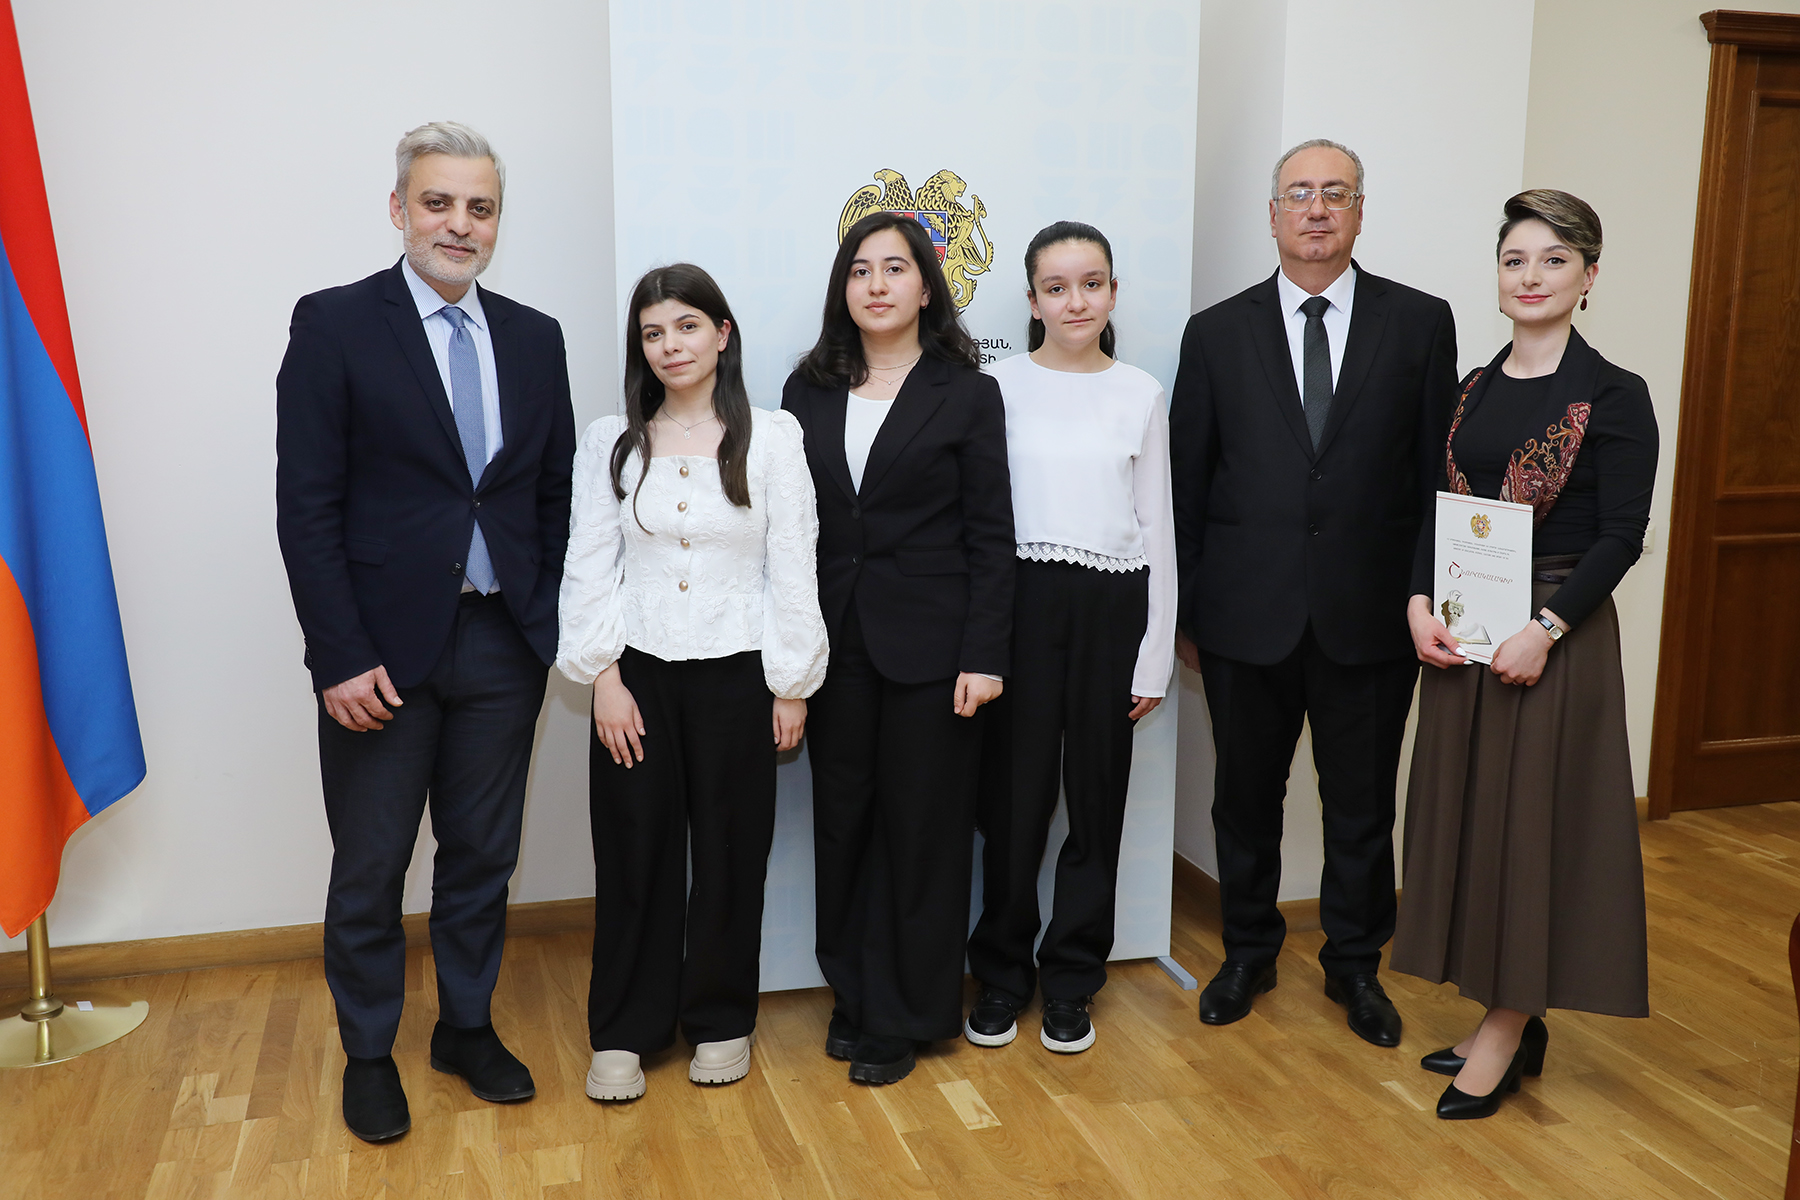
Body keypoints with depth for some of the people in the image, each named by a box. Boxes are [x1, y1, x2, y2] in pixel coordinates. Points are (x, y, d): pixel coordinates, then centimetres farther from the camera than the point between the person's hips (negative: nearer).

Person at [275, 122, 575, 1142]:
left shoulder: (535, 339, 8)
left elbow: (556, 495, 11)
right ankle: (369, 1052, 29)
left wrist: (551, 629, 3)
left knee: (483, 855, 15)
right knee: (370, 868, 10)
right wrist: (341, 657, -14)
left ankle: (468, 1027, 35)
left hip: (503, 645, 4)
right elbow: (307, 505, -9)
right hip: (385, 647, -3)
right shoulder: (335, 325, -5)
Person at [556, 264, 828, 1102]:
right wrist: (604, 677, -5)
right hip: (636, 672, 1)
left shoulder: (771, 437, -1)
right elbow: (589, 567, 3)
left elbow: (793, 568, -2)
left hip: (736, 673, -1)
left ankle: (720, 1019, 27)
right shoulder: (610, 443, 4)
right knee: (634, 851, 7)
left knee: (730, 850, 8)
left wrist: (792, 686, -3)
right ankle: (624, 1032, 21)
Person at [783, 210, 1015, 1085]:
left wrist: (984, 655, -11)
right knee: (841, 822, 11)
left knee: (922, 827, 5)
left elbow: (990, 536, -4)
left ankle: (904, 1016, 20)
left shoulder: (967, 395, -1)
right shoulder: (808, 391, 8)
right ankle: (854, 994, 28)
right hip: (833, 642, 3)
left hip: (929, 643, -3)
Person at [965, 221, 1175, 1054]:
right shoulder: (1002, 386, 0)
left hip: (1111, 606, 2)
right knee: (1014, 792, 3)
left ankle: (1070, 981, 24)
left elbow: (1157, 527, 7)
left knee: (1096, 795, 8)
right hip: (1022, 600, -1)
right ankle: (1001, 975, 21)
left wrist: (1155, 654, 3)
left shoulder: (1141, 394, 5)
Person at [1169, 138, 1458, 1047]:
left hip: (1369, 617, 0)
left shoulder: (1420, 324, 2)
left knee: (1362, 805, 12)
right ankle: (1248, 952, 35)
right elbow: (1187, 484, 4)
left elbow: (1440, 474, 2)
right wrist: (1181, 610, 3)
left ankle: (1354, 964, 33)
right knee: (1246, 799, 14)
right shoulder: (1217, 333, 4)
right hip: (1247, 616, 1)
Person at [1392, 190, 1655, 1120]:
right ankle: (1509, 1022, 24)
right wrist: (1420, 604, -5)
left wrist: (1545, 629, -20)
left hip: (1554, 639, -6)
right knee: (1469, 814, 10)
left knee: (1534, 820, 1)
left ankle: (1509, 1031, 15)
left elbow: (1621, 537, -11)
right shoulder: (1474, 391, 10)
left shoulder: (1614, 397, -7)